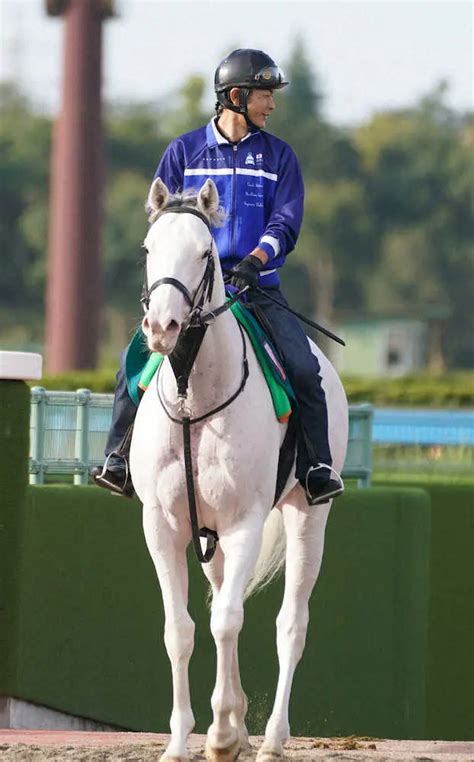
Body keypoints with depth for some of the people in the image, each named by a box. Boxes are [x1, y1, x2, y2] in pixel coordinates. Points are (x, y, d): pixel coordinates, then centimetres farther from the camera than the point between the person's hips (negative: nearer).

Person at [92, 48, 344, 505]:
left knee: (303, 367, -18)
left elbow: (286, 222, -1)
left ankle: (317, 466, -7)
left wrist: (255, 260, -19)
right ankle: (119, 456, -8)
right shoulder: (184, 151, 9)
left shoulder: (277, 156, 9)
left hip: (258, 289, 0)